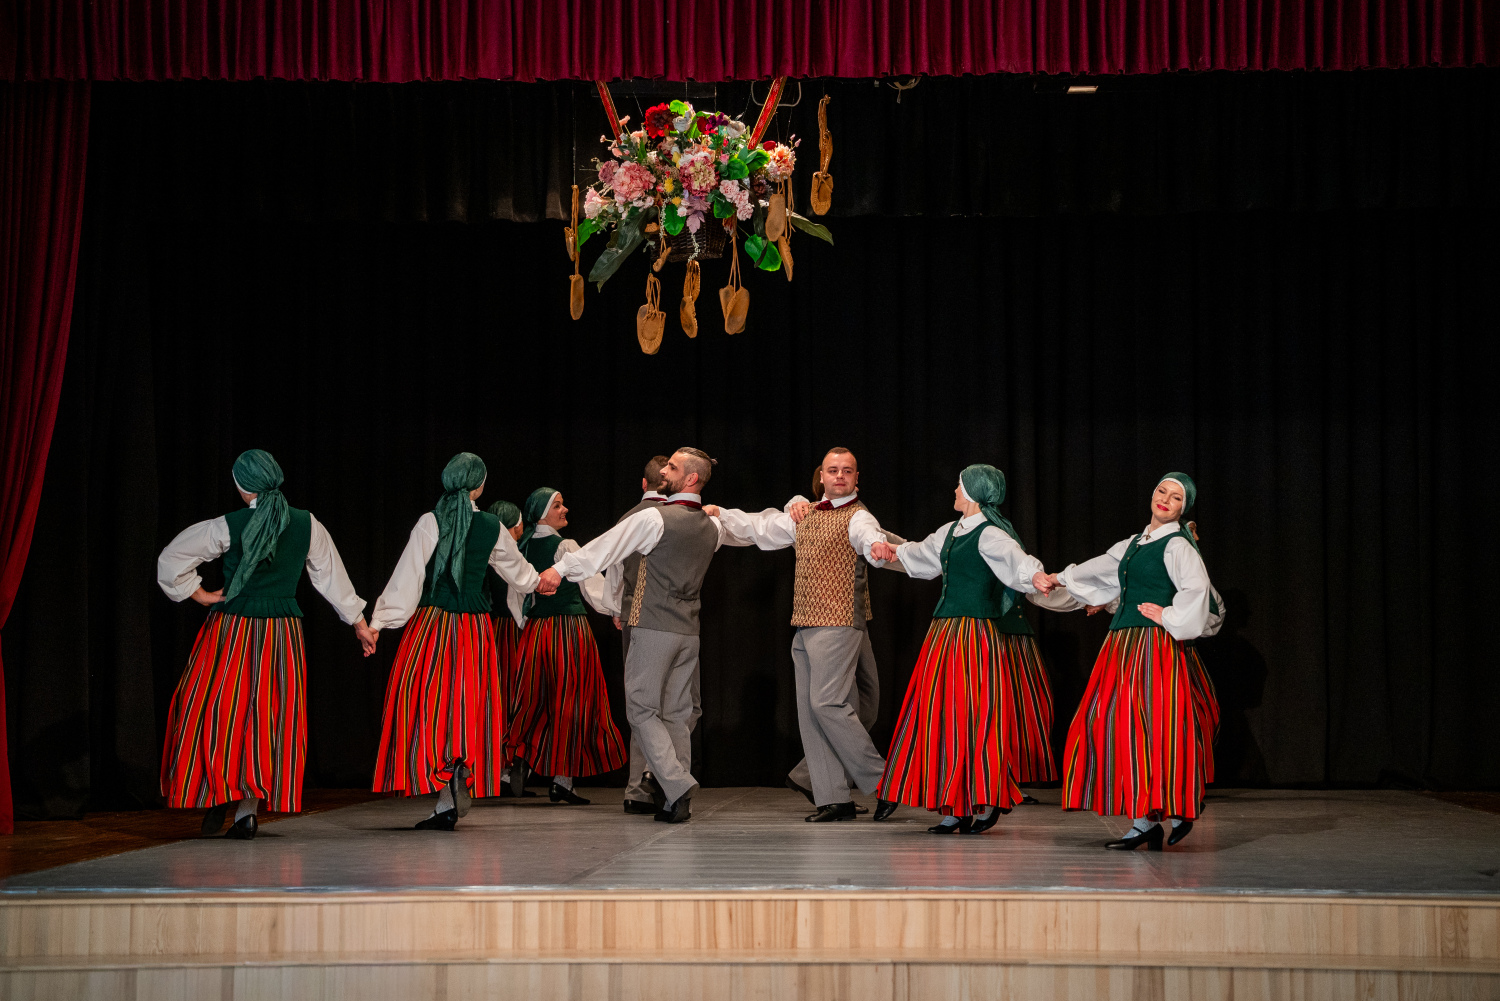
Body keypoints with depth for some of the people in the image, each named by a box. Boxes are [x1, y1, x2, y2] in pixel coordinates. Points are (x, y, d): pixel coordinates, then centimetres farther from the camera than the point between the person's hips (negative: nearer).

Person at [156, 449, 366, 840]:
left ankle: (218, 797, 4)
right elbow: (332, 576, 8)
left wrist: (201, 595, 6)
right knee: (268, 716, 7)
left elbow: (171, 559, -5)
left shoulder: (229, 526, -9)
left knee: (218, 709, 9)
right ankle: (247, 811, 5)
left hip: (232, 628, -3)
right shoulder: (307, 524, -1)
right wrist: (359, 622, 18)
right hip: (283, 631, 3)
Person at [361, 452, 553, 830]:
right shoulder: (491, 527, 5)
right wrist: (536, 583, 47)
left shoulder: (429, 523, -7)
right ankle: (459, 792, 11)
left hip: (431, 626, -3)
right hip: (475, 629, 3)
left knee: (428, 704, -1)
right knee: (466, 707, 12)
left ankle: (446, 803, -11)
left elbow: (407, 578, -11)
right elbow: (515, 567, 25)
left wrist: (377, 623, -7)